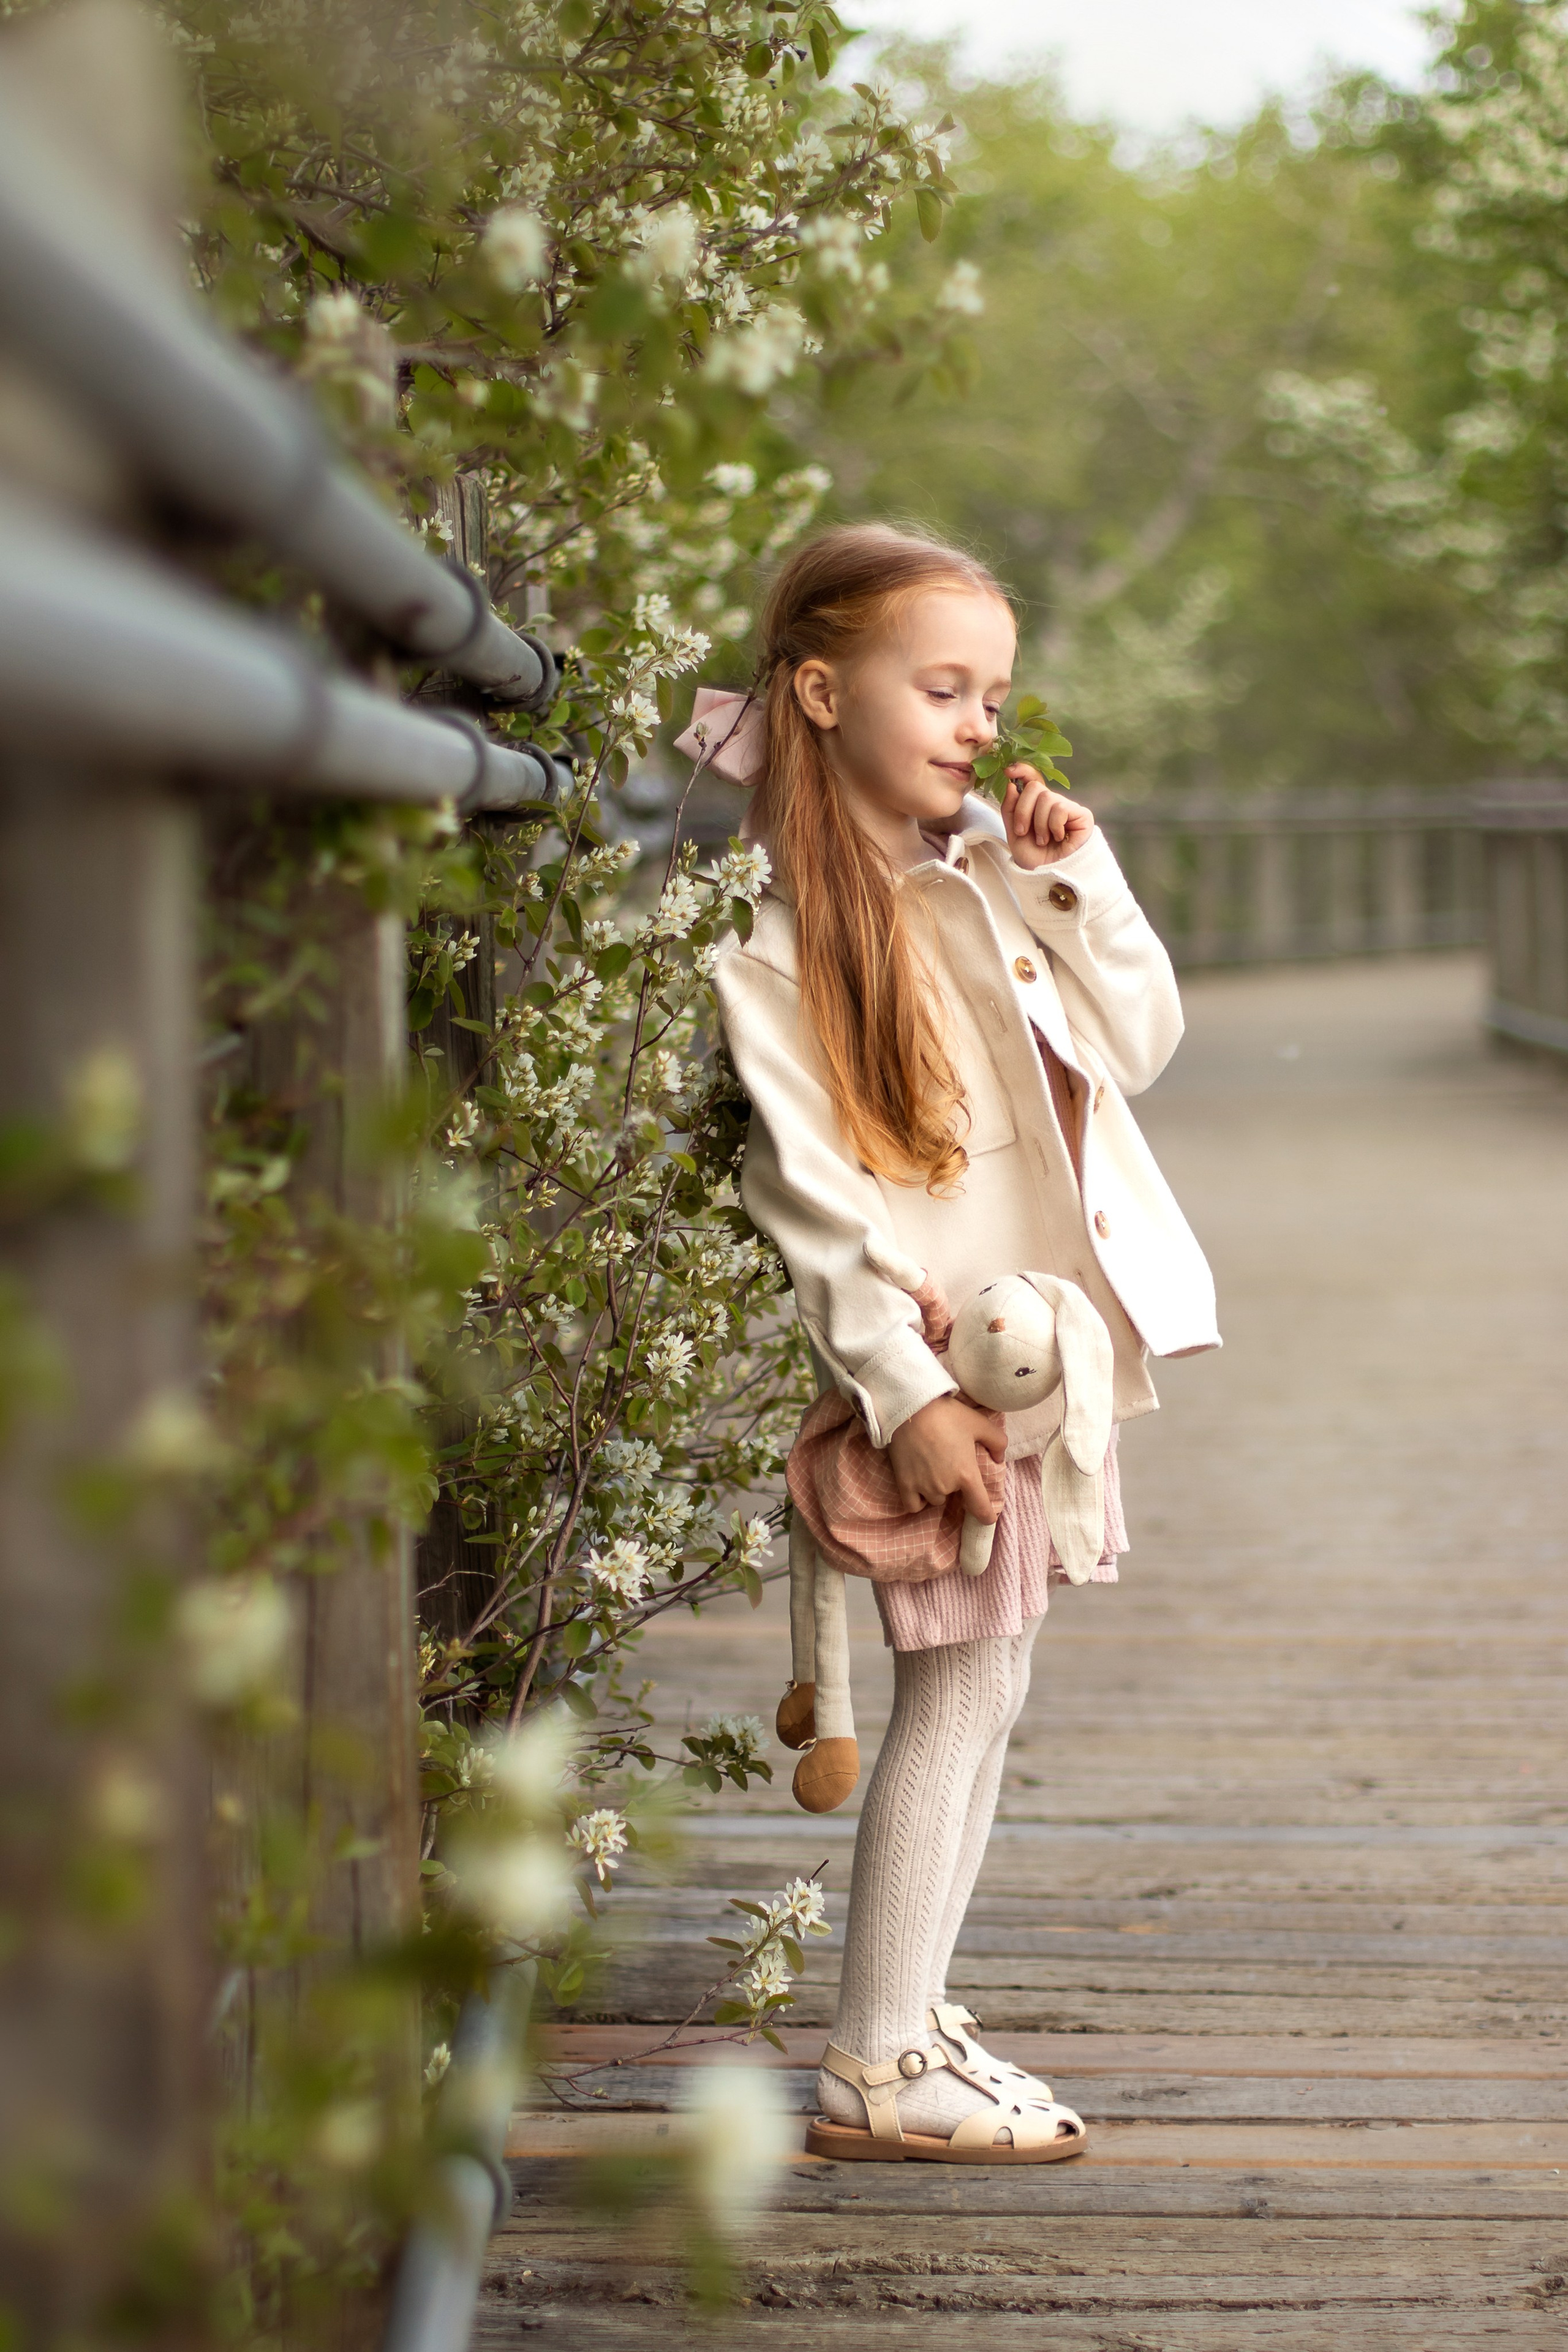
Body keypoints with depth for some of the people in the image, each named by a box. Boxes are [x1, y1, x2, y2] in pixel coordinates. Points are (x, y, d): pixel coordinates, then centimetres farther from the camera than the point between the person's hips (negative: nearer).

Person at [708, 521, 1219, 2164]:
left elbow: (1142, 1042, 10)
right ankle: (876, 2072, 3)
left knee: (978, 1685, 13)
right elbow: (812, 1190, -17)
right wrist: (904, 1391, -21)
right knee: (963, 1683, -5)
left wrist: (1076, 879, -3)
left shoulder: (995, 862, 8)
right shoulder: (771, 936, -14)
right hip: (931, 1353, -7)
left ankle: (908, 2009, 24)